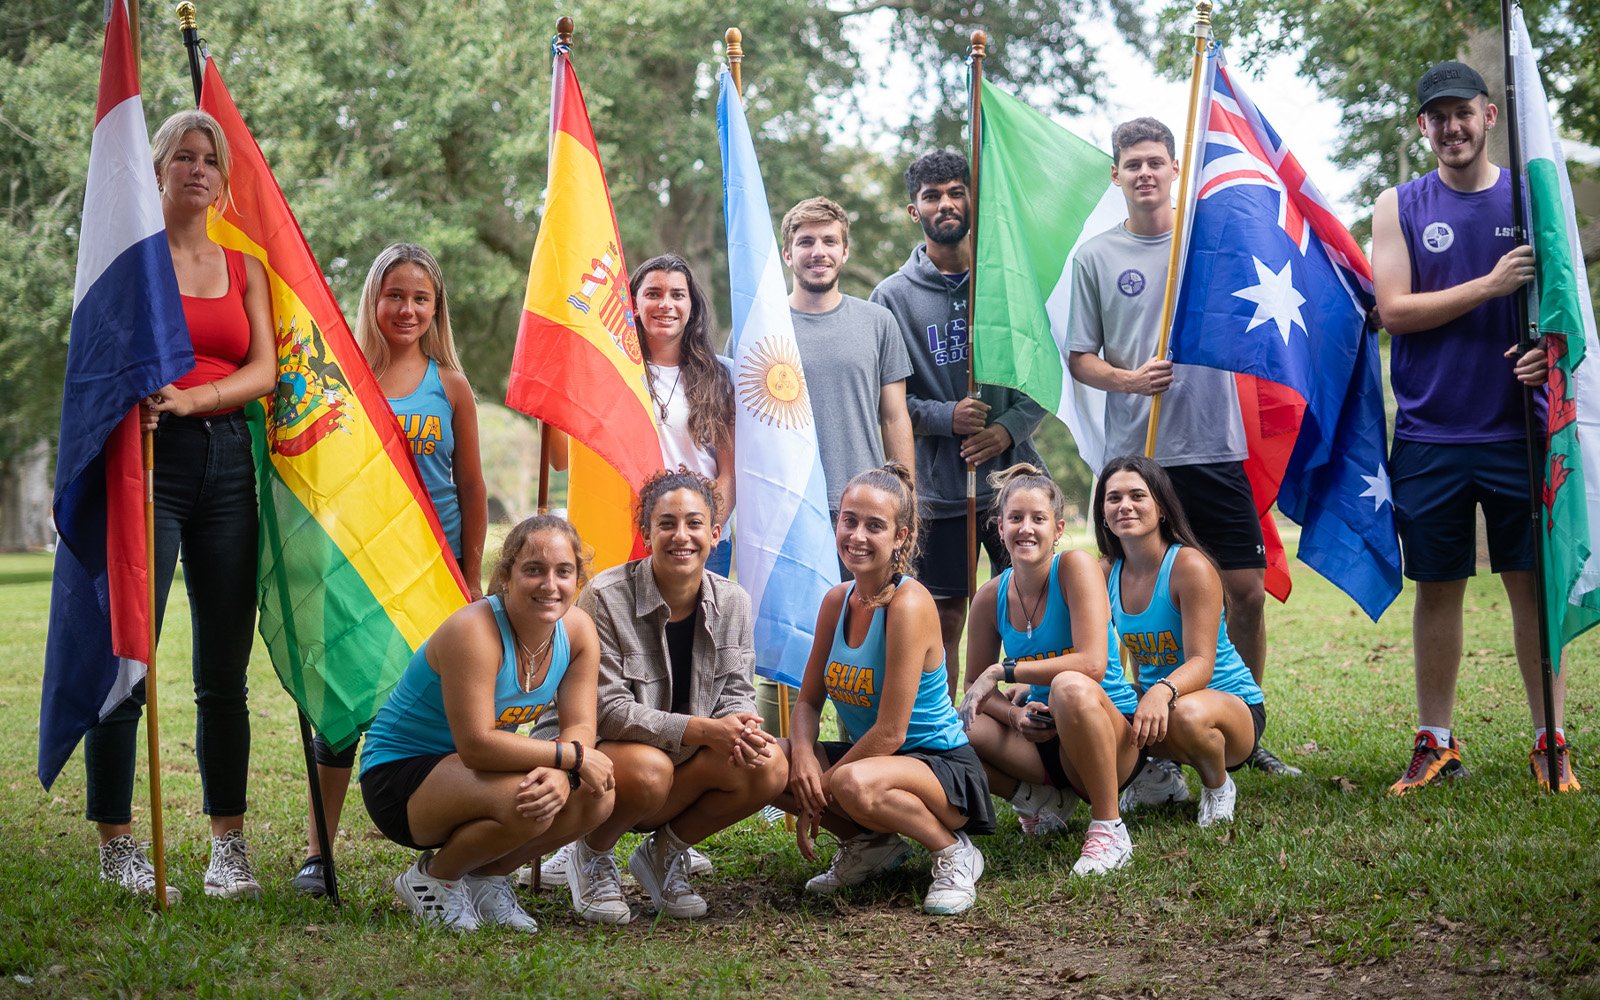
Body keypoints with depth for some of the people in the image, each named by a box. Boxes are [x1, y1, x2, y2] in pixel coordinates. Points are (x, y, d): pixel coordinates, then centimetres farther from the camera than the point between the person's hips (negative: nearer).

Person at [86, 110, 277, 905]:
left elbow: (265, 370, 4)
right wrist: (139, 397, -25)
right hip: (151, 457, -4)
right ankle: (116, 844, 3)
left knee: (225, 667, 4)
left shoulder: (244, 267, 15)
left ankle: (228, 844, 11)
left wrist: (191, 398, -15)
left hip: (227, 459, 4)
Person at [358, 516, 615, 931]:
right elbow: (475, 745, -32)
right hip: (399, 773, -7)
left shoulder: (578, 630, -6)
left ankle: (485, 878, 6)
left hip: (468, 773, 7)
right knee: (524, 805, -33)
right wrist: (571, 756, -29)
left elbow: (580, 728, -10)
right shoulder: (473, 631, -28)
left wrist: (560, 774, -32)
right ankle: (433, 876, -3)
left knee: (598, 796, -16)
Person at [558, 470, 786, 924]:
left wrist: (741, 727, -25)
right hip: (600, 755, -5)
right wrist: (704, 729, -30)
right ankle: (592, 854, -2)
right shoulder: (607, 597, -17)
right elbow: (606, 710, -20)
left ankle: (665, 852, 5)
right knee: (648, 767, -38)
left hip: (687, 768, 5)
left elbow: (736, 692, 2)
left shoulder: (732, 602, -1)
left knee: (769, 768, -22)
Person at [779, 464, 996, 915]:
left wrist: (819, 793, -16)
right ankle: (869, 844, 9)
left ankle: (954, 851, -9)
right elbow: (809, 700, 6)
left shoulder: (909, 604, -21)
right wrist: (802, 753, -16)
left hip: (944, 768, -8)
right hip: (871, 756, 8)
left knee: (854, 783, -38)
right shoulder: (837, 600, 2)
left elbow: (890, 732, -22)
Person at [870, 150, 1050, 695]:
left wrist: (1008, 428, -10)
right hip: (940, 487, -1)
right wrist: (947, 417, -15)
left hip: (1016, 474, 1)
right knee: (943, 622, 4)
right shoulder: (893, 296, 3)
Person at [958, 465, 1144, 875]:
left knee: (1071, 687, -37)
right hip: (1043, 738, 5)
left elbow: (1092, 664, -26)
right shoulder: (991, 597, -1)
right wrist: (1014, 715, -15)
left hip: (1116, 737, -5)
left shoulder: (1076, 567, -14)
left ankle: (1110, 829, -19)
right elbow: (975, 686, 6)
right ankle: (1044, 800, 9)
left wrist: (1004, 670, -21)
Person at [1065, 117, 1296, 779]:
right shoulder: (1095, 256, 6)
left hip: (1216, 446, 1)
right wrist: (1127, 379, -13)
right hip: (1136, 455, -1)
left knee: (1247, 589, 2)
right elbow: (1079, 357, 4)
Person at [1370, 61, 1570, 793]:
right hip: (1429, 436, 0)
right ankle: (1435, 741, 16)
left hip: (1518, 429, 0)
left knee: (1534, 582, 2)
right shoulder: (1400, 207, 5)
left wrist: (1553, 349, -14)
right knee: (1436, 588, 6)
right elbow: (1393, 309, -6)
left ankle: (1551, 741, 11)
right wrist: (1489, 285, -16)